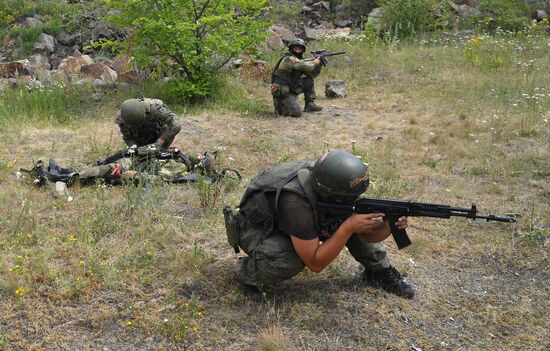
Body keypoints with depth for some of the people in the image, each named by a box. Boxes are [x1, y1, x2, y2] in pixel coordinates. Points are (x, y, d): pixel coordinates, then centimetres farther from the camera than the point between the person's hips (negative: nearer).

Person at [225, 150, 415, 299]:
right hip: (256, 228, -6)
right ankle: (247, 271, -8)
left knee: (352, 219, -10)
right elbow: (315, 263, -35)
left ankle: (378, 271, 10)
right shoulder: (296, 201, -41)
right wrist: (348, 227, -41)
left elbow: (366, 234, -12)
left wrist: (388, 225, -32)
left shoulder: (329, 185, -22)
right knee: (289, 259, -37)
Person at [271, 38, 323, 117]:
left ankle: (310, 104, 6)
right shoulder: (288, 59, -15)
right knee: (296, 112, -21)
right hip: (282, 92, -9)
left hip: (292, 89, 9)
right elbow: (304, 66, -30)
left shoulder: (300, 60, 11)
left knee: (309, 80, 1)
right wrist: (314, 63, -13)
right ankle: (279, 106, 6)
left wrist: (318, 64, -6)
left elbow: (312, 74, 9)